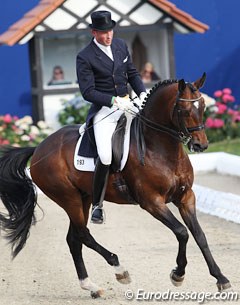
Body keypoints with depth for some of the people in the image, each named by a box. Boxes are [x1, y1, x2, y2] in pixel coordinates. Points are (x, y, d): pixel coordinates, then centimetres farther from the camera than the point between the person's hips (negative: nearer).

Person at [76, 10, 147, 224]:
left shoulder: (121, 46, 9)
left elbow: (132, 74, 18)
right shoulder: (85, 58, -9)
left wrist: (142, 93, 0)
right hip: (104, 110, -6)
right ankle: (97, 205, -5)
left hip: (127, 105, 6)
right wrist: (114, 101, -23)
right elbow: (88, 92, -13)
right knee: (105, 158, -22)